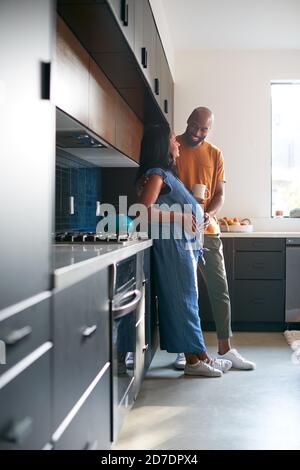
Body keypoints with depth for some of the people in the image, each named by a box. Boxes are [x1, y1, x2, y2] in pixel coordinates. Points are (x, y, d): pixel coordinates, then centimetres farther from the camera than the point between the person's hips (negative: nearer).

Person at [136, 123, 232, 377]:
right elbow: (145, 210, -20)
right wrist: (180, 216, -20)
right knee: (184, 299, -5)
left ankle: (199, 355, 16)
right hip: (174, 244, -10)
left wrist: (194, 206, 9)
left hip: (185, 244, 10)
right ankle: (194, 359, 2)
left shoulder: (166, 173, 20)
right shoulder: (156, 173, -9)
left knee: (188, 299, 10)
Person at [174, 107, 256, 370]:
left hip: (208, 232, 3)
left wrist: (208, 214, -15)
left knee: (220, 290, 3)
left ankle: (225, 349, 13)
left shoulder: (215, 154, 9)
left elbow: (220, 194, 7)